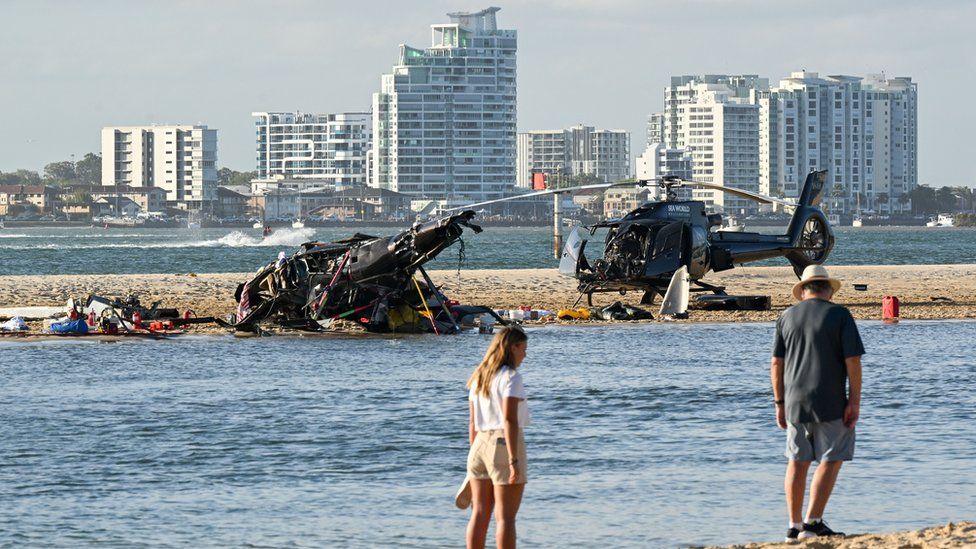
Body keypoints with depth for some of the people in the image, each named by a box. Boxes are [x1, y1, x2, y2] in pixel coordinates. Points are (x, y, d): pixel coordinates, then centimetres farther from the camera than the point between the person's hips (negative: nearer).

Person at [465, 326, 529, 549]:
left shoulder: (479, 377, 13)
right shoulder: (510, 377, -10)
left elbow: (473, 422, 15)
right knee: (505, 516, -4)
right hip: (504, 445, -7)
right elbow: (509, 420, -18)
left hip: (480, 443, 7)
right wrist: (514, 460, -20)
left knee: (479, 513, 9)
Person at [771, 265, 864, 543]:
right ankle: (813, 522, -7)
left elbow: (776, 364, 6)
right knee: (830, 461, 2)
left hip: (795, 402, 4)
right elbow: (853, 360, -11)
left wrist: (779, 403, 12)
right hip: (831, 404, -4)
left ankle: (794, 526, 13)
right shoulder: (839, 315, -5)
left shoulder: (787, 316, 6)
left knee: (797, 462, 12)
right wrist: (855, 402, -7)